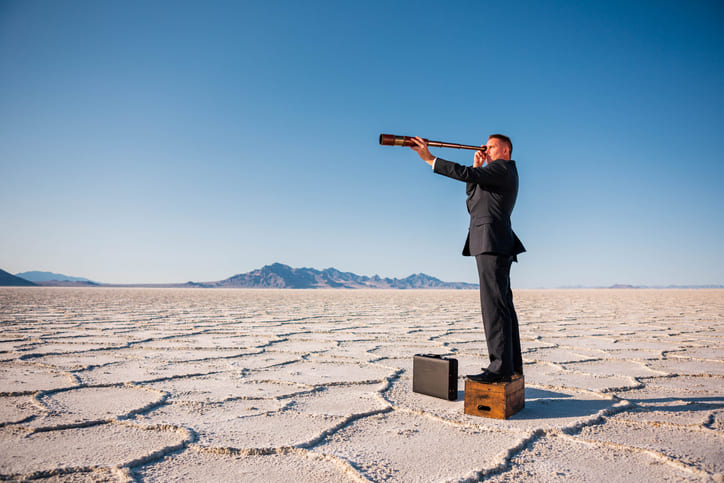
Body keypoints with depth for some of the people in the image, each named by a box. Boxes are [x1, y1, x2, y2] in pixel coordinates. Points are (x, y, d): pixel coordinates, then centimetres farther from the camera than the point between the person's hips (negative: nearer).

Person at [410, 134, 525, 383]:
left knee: (494, 305, -13)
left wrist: (429, 158, -18)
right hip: (495, 246, 11)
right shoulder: (504, 173, 26)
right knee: (502, 305, 11)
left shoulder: (502, 168, -5)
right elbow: (472, 194, 25)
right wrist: (477, 167, 12)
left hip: (491, 243, -11)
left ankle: (501, 366, -12)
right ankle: (512, 363, 17)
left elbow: (465, 174, -18)